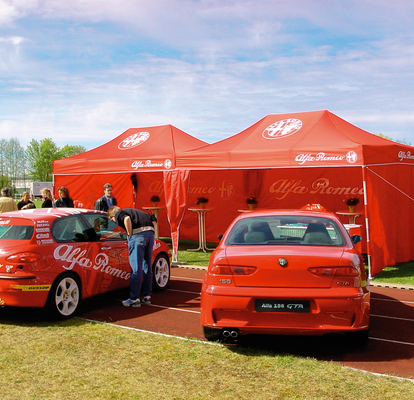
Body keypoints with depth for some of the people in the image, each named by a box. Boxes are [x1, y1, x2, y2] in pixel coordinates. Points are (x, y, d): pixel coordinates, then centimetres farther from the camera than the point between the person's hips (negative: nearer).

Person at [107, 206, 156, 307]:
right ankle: (147, 297, 20)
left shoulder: (118, 214, 10)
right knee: (147, 267, 14)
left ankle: (134, 299, 0)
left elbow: (127, 218, -16)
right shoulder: (130, 210, 32)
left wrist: (130, 234, -6)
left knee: (136, 269, -4)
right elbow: (152, 219, 29)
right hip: (150, 232, 8)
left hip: (138, 234, -8)